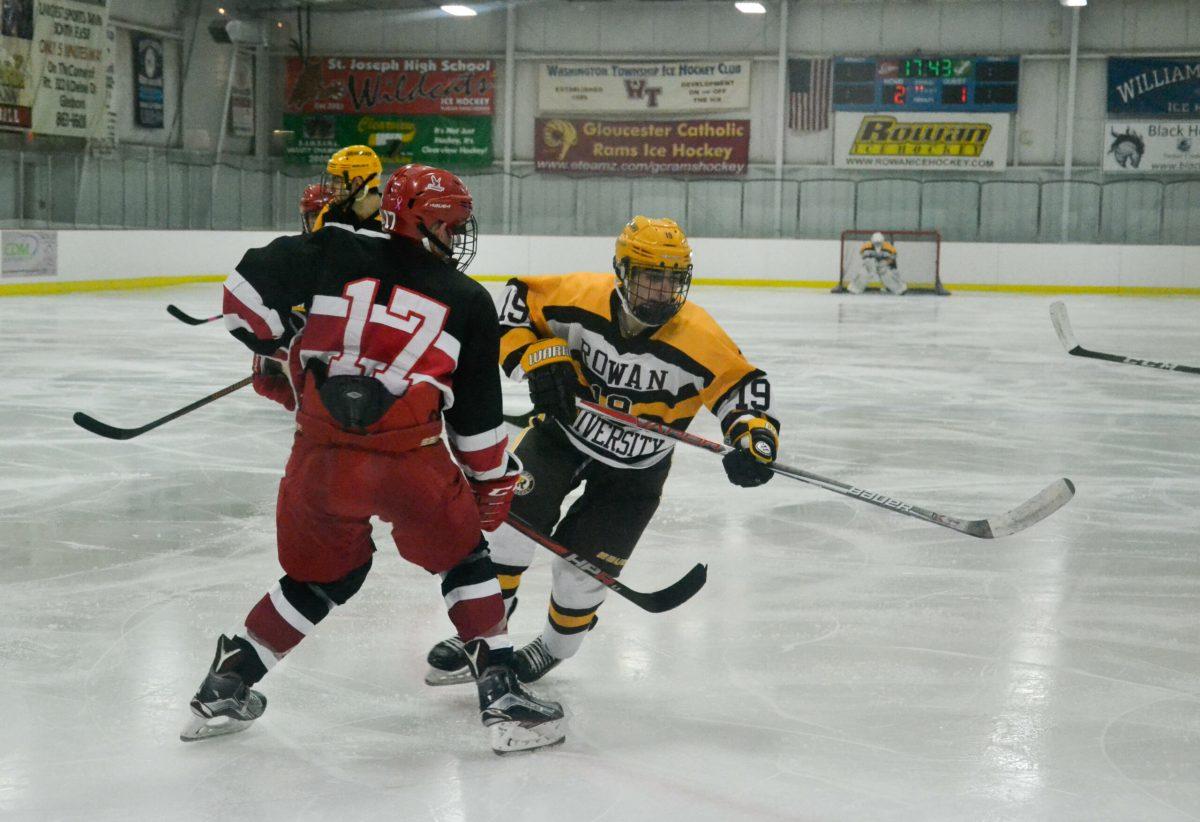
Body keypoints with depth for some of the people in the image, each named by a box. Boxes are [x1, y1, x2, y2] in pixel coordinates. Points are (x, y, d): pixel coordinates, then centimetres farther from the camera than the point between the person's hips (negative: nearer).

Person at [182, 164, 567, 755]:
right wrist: (493, 482, 25)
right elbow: (477, 412, 12)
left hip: (321, 457, 3)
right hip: (411, 461, -2)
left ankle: (226, 686, 28)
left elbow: (246, 292, 4)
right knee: (465, 560, 20)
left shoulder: (334, 255, 9)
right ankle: (501, 695, 14)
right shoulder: (467, 302, 10)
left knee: (322, 575, 25)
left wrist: (277, 350, 21)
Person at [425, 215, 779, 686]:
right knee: (513, 522, -13)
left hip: (635, 468, -1)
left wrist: (756, 437, -34)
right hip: (564, 430, 1)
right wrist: (537, 359, -22)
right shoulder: (582, 296, -22)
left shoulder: (699, 338, -26)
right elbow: (517, 299, -8)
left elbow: (741, 383, -16)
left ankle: (554, 648, 32)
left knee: (585, 566, 0)